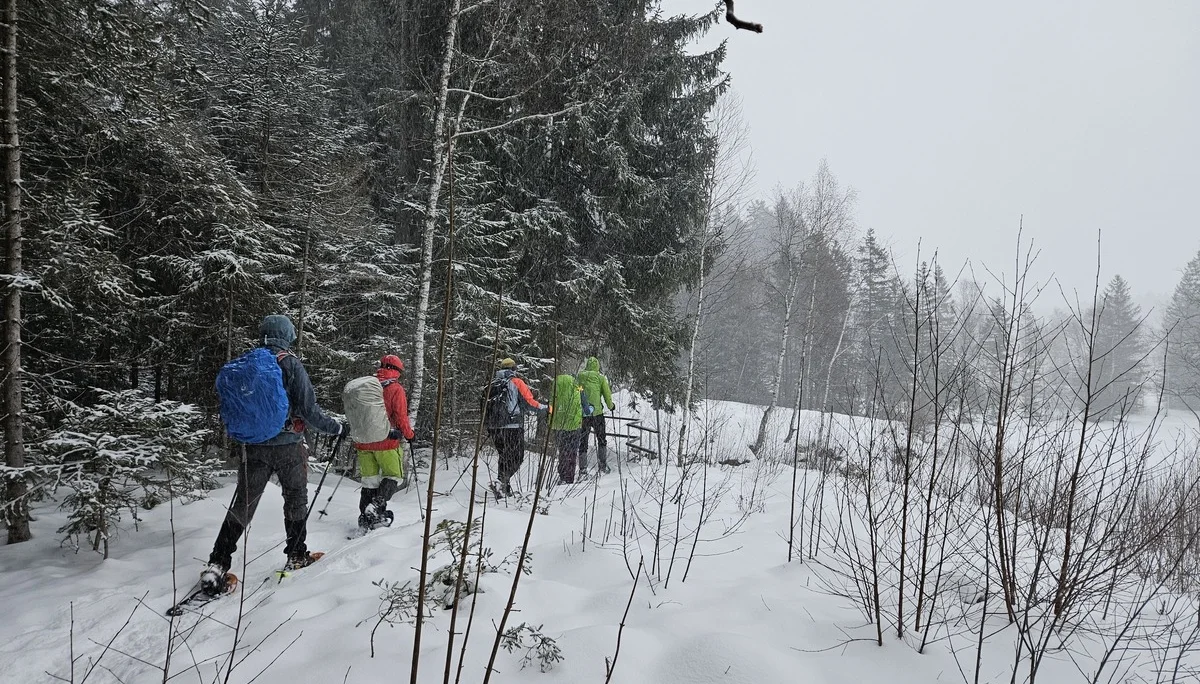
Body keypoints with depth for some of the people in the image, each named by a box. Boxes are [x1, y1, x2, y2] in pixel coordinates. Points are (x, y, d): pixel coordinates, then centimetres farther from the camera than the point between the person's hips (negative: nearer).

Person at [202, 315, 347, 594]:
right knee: (296, 498, 14)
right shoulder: (290, 364, -12)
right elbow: (308, 410, -14)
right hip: (287, 444, -4)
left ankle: (217, 564, 7)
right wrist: (337, 428, -1)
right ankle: (296, 556, 23)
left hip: (253, 445, 4)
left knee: (243, 504, 12)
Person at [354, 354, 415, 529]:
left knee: (369, 480, 13)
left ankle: (365, 516, 10)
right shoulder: (396, 389, -7)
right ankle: (377, 506, -12)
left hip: (363, 441, 5)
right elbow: (401, 418, -10)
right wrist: (409, 435, 6)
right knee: (394, 476, 8)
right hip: (386, 442, -5)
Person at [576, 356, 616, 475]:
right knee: (602, 439, 16)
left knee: (583, 442, 9)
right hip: (597, 412, -1)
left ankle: (582, 468, 6)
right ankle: (602, 465, 15)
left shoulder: (580, 376, 3)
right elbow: (607, 394, -1)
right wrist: (611, 406, 16)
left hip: (582, 412, 2)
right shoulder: (600, 377, -2)